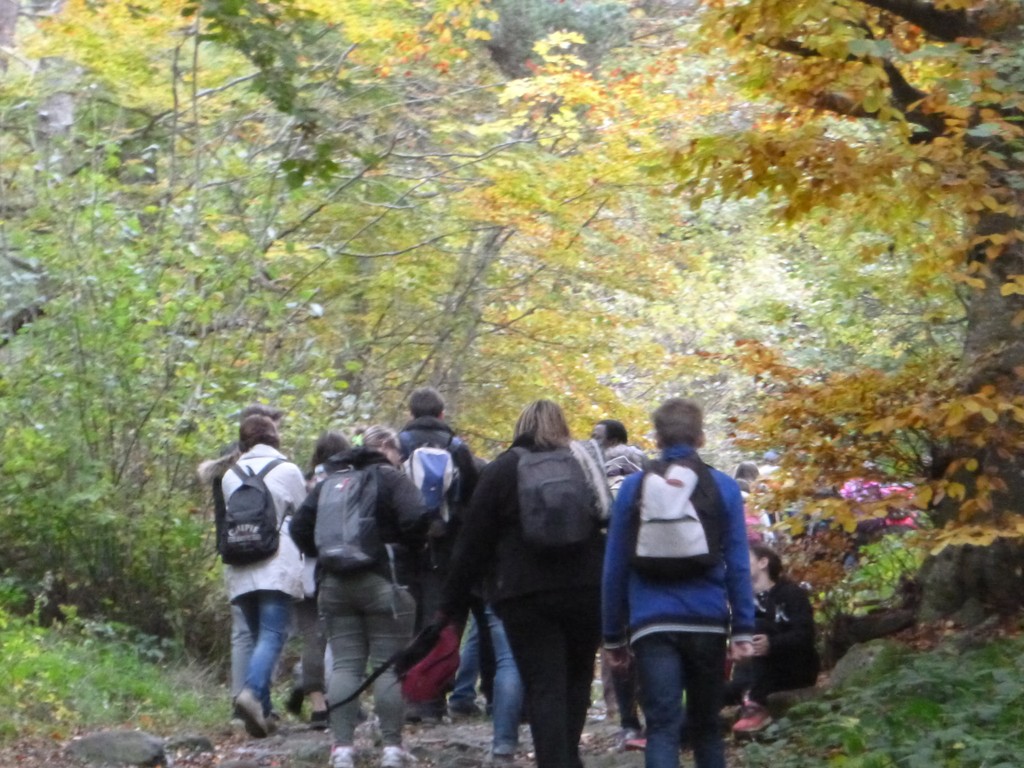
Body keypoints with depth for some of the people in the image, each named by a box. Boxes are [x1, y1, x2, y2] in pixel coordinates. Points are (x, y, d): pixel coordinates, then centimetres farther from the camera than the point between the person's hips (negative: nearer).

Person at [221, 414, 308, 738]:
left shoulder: (230, 476, 11)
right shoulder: (287, 471, 2)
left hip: (240, 570, 4)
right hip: (277, 567, -4)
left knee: (259, 636, 13)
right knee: (273, 635, -9)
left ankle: (261, 709, 7)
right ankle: (252, 692, -32)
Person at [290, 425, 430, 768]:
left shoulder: (330, 481, 14)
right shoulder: (391, 478, -3)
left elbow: (299, 526, 9)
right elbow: (416, 518, -17)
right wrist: (408, 550, -1)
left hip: (333, 583, 5)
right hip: (384, 582, -5)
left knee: (344, 664, 5)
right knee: (389, 664, 1)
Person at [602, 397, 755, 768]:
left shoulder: (633, 487, 4)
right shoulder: (723, 487, 3)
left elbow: (614, 568, 5)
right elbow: (738, 565, -1)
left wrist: (613, 637, 11)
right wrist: (743, 630, 2)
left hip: (652, 625, -1)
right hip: (708, 623, 1)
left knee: (662, 728, -5)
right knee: (705, 726, 16)